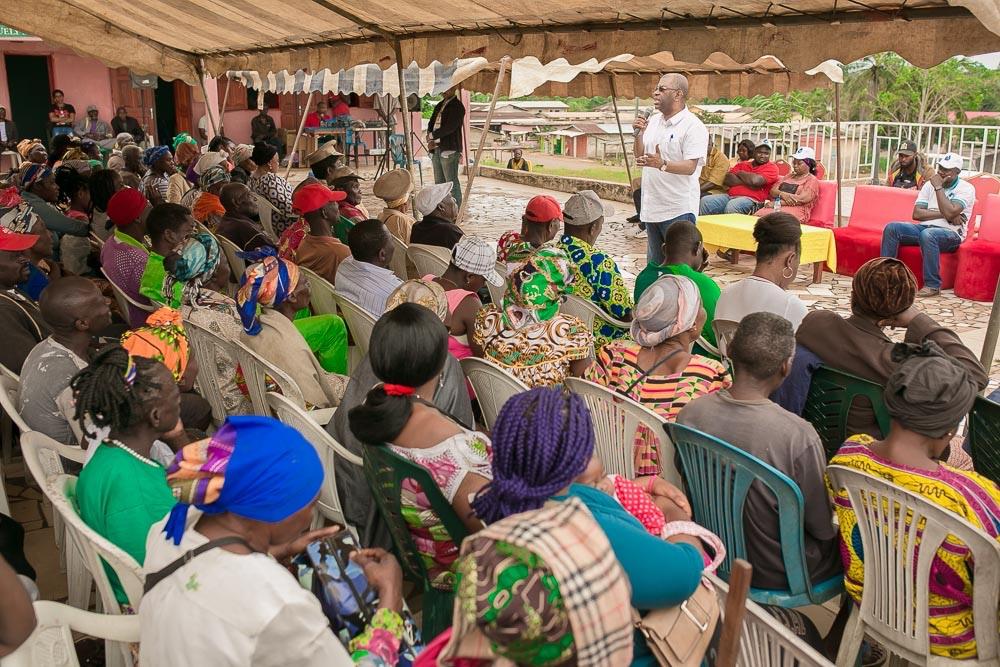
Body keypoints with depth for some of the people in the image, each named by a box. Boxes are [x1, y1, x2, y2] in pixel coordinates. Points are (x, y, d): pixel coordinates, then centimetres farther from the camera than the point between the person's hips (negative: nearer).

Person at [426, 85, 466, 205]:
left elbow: (450, 127, -16)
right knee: (439, 182, 9)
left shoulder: (457, 106, -5)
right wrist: (430, 141, -2)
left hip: (449, 150, -8)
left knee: (452, 182, -10)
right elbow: (431, 124, 16)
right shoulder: (439, 105, 20)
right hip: (436, 149, 8)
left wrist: (432, 135, -7)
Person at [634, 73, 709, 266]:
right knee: (654, 264, 17)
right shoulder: (653, 120, 11)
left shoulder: (693, 126, -11)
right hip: (651, 206, 8)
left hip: (678, 209, -7)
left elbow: (690, 167, -20)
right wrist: (639, 134, -1)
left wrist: (662, 164, -35)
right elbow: (640, 157, 16)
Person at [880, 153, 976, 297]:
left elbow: (949, 213, -20)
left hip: (951, 234, -5)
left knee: (927, 234, -39)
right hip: (924, 228, 5)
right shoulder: (930, 184, 12)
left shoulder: (966, 189, -3)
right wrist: (943, 214, -11)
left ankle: (933, 285, -31)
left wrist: (938, 187, -12)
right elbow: (916, 214, 1)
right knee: (891, 228, -17)